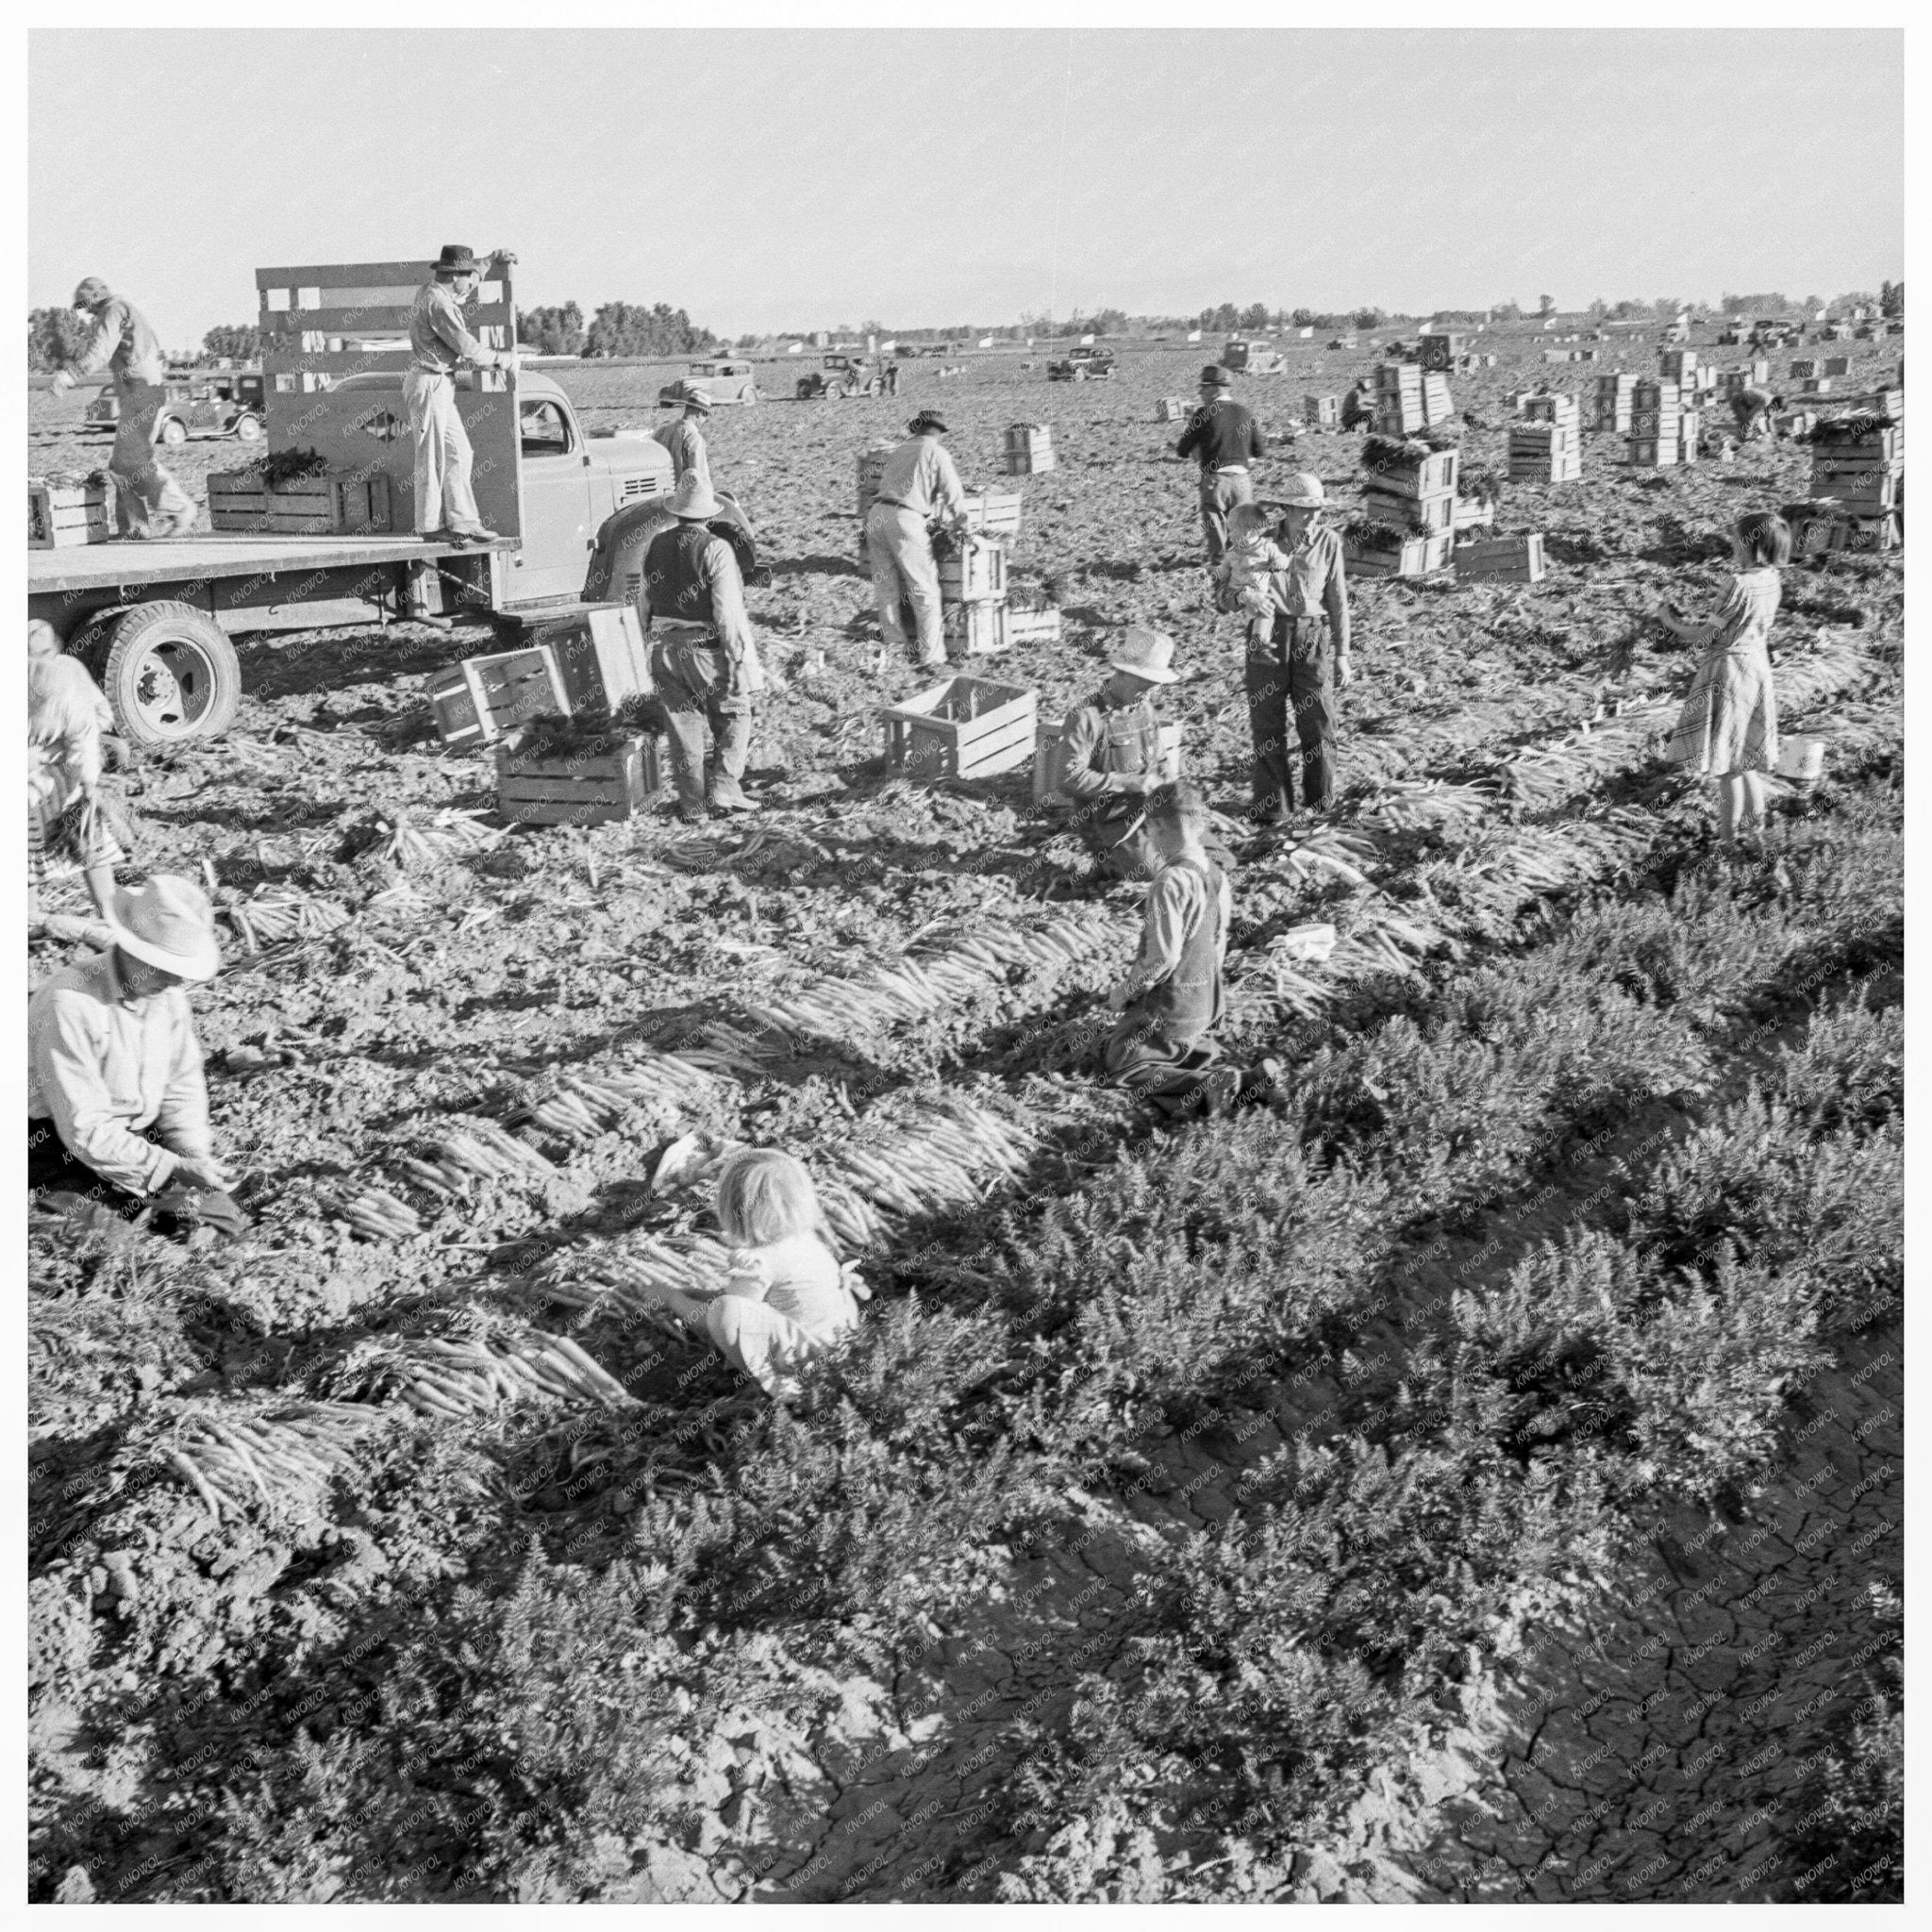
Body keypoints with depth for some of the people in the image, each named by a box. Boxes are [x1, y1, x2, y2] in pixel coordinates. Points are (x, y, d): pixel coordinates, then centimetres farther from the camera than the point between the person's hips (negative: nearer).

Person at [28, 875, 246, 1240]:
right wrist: (173, 1169, -33)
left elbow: (182, 1086, 5)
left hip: (135, 1134, 7)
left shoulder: (168, 992, -4)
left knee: (225, 1222, -2)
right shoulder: (72, 1005, -29)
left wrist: (194, 1155, -12)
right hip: (51, 1139, -7)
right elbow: (86, 1131, -29)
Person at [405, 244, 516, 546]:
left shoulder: (431, 290, 11)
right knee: (432, 458, -3)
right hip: (429, 384, -10)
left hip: (440, 387, 10)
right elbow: (468, 349, -18)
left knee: (458, 453, 10)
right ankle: (431, 526, 4)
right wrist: (504, 359, -4)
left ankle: (463, 522, 11)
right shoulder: (438, 303, -18)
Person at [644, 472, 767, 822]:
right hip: (708, 649, -5)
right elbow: (728, 609, -18)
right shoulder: (715, 549, -15)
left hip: (665, 647, 5)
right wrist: (740, 657, -13)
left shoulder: (655, 547, 3)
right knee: (734, 718, 13)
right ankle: (725, 788, 2)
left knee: (683, 727, 11)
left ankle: (692, 805, 12)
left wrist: (653, 647, 21)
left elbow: (646, 603, 10)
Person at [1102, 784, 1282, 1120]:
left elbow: (1162, 958, -25)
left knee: (1124, 1067, 7)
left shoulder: (1170, 882, -26)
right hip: (1207, 1001, 8)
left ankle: (1217, 1086, -15)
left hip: (1168, 1008, -8)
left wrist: (1124, 992, -11)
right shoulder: (1216, 875, -1)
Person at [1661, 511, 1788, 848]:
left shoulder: (1742, 584, -24)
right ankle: (1755, 818, 30)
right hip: (1757, 665, 8)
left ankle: (1729, 831, 9)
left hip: (1729, 668, -8)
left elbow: (1706, 634, -18)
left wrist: (1673, 623, -3)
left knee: (1725, 755, 2)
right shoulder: (1772, 580, 0)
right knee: (1747, 750, 20)